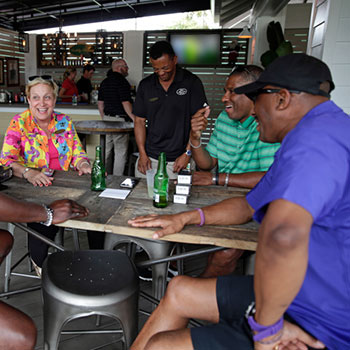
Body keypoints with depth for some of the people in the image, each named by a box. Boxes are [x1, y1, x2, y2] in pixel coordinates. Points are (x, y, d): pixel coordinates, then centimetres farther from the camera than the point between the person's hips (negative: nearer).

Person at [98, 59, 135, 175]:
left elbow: (100, 103, 17)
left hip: (107, 118, 8)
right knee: (120, 152, -1)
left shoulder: (104, 82, 14)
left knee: (107, 150, 14)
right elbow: (126, 103, -17)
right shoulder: (122, 81, -12)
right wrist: (135, 120, -12)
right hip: (119, 119, -8)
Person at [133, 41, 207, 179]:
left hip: (178, 160, -2)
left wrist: (187, 153, -10)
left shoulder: (192, 82, -3)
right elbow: (139, 121, 8)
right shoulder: (145, 85, 6)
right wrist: (142, 154, -1)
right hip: (150, 158, 3)